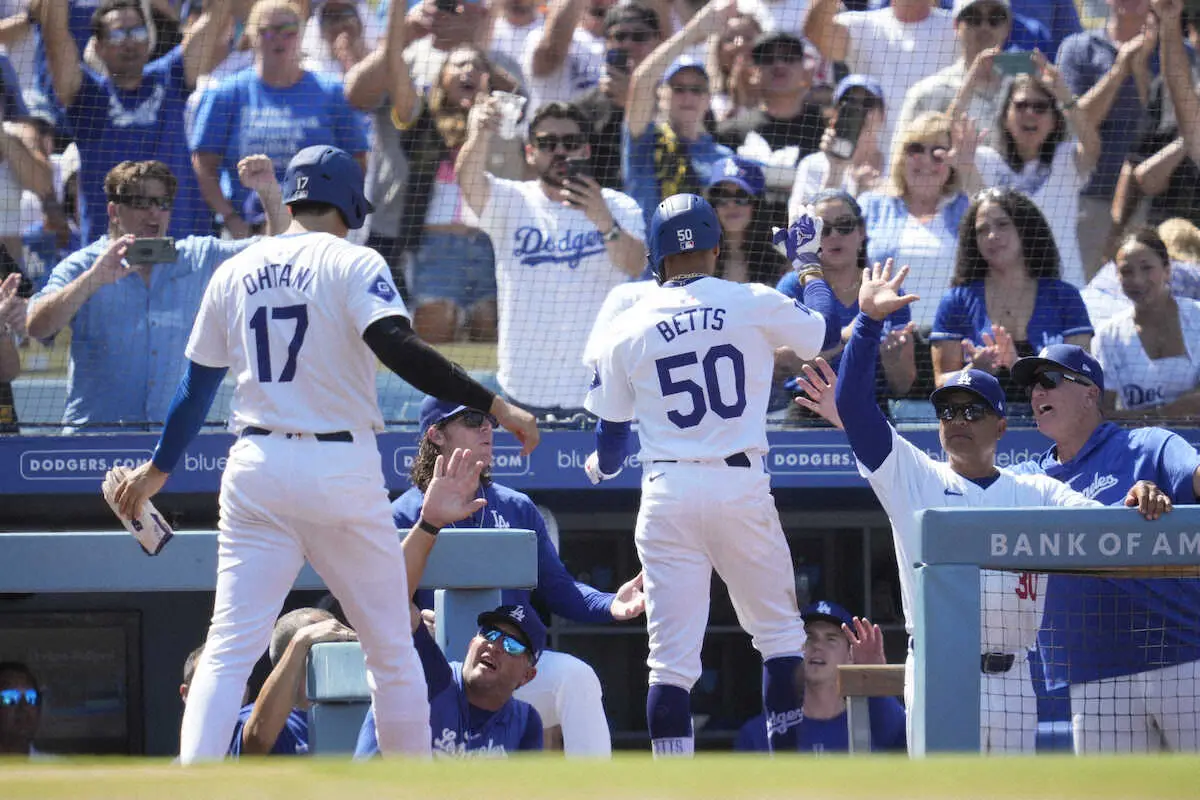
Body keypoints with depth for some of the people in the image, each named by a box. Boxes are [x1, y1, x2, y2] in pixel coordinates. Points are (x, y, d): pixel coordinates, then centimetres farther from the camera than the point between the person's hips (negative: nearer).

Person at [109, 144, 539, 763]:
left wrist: (159, 469, 28)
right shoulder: (351, 263, -4)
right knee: (390, 644, 9)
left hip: (256, 469, 3)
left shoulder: (234, 274, 10)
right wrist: (493, 404, -20)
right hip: (340, 471, -3)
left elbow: (195, 386, 15)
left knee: (229, 645, 0)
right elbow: (398, 348, -20)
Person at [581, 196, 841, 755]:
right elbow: (825, 332, 16)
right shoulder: (755, 305, -1)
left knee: (671, 656, 0)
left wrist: (600, 469, 34)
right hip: (741, 488, 0)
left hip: (667, 494, 0)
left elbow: (611, 434, 10)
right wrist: (807, 262, 30)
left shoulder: (627, 330, 3)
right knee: (780, 635, 15)